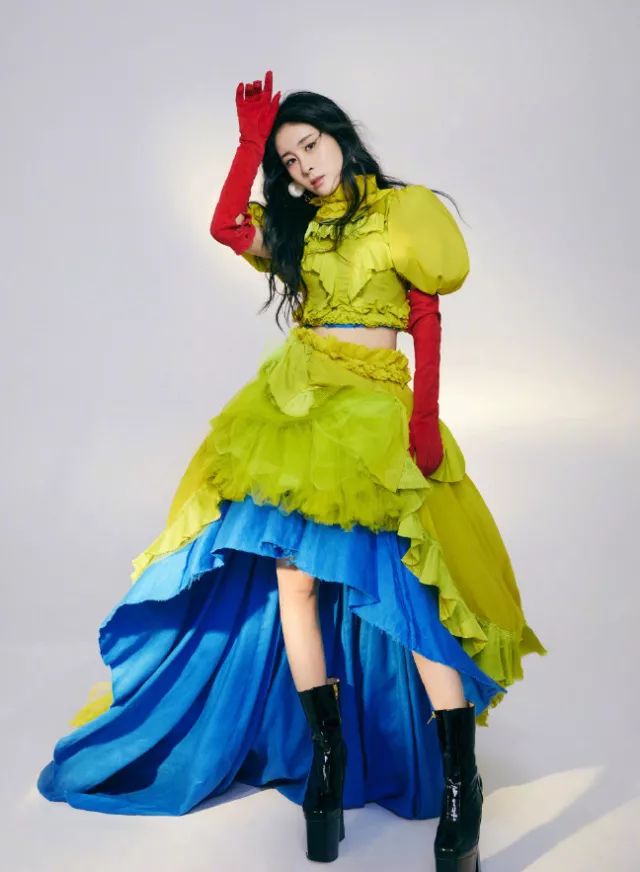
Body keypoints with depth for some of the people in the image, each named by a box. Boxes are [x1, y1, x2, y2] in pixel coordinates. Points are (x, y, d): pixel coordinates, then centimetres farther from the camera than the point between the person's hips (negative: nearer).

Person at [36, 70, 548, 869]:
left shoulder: (399, 211, 5)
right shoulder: (294, 224, 18)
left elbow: (428, 316, -1)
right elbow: (224, 227, 0)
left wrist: (426, 417, -11)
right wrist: (250, 139, 3)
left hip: (375, 411, -4)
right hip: (294, 405, 5)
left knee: (407, 584, -13)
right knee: (292, 578, -5)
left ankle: (461, 787, -9)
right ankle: (328, 760, 6)